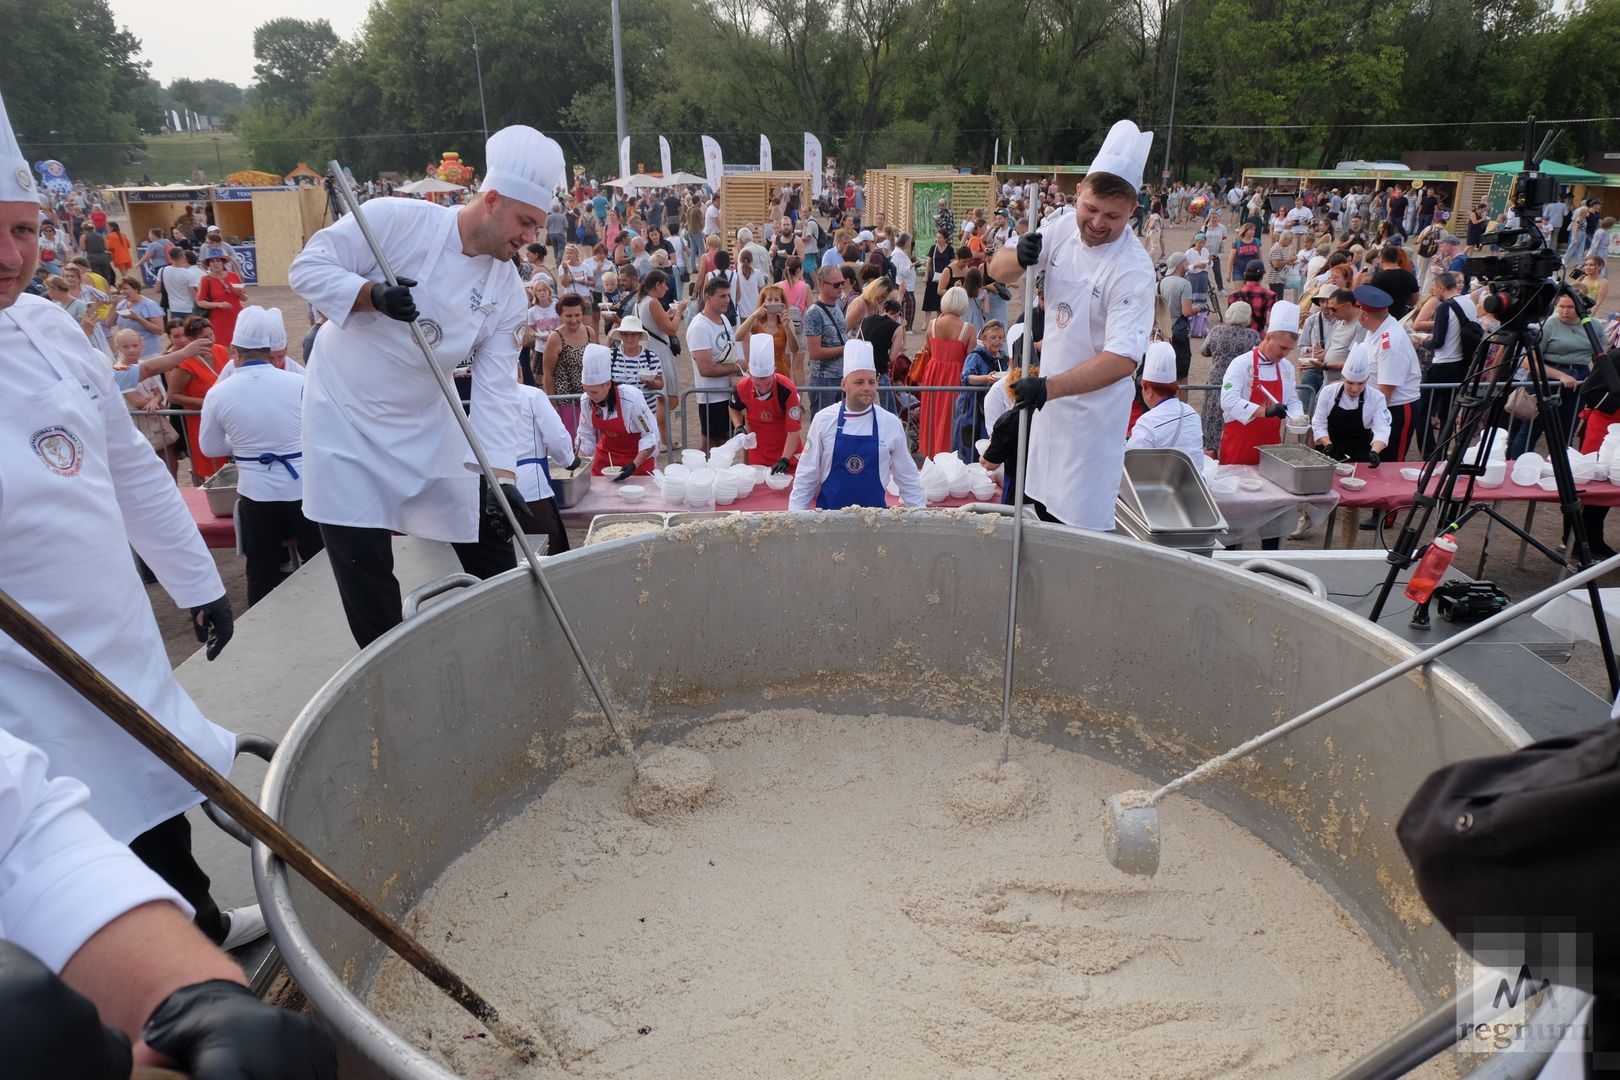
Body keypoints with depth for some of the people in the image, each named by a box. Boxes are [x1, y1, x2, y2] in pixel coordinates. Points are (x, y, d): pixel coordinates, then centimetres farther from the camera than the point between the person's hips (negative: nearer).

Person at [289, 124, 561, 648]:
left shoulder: (507, 290, -4)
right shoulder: (397, 220, -16)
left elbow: (496, 386, -10)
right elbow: (308, 268, -13)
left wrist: (500, 472, -21)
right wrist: (372, 294, -32)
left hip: (426, 424, 4)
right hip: (347, 420, -4)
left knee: (491, 550, 8)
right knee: (366, 571, -2)